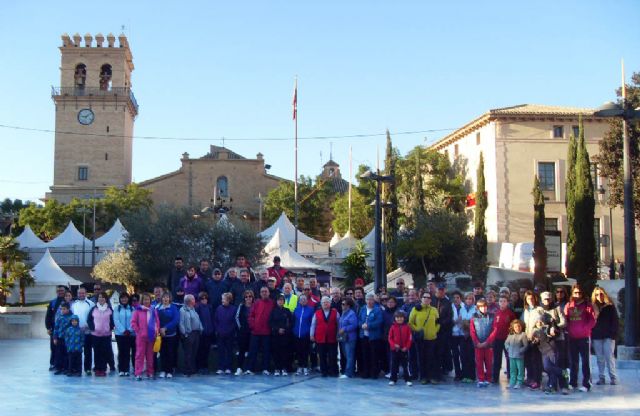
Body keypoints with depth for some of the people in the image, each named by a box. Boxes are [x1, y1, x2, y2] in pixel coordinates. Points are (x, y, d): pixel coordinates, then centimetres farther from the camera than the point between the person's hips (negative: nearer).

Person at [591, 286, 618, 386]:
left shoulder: (610, 307, 2)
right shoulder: (593, 307, 7)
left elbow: (615, 321, 0)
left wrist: (613, 334, -10)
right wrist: (591, 335, -3)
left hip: (608, 336, -2)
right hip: (596, 337, 2)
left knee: (609, 357, -4)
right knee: (600, 358, 6)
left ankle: (613, 377, 1)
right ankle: (601, 378, 10)